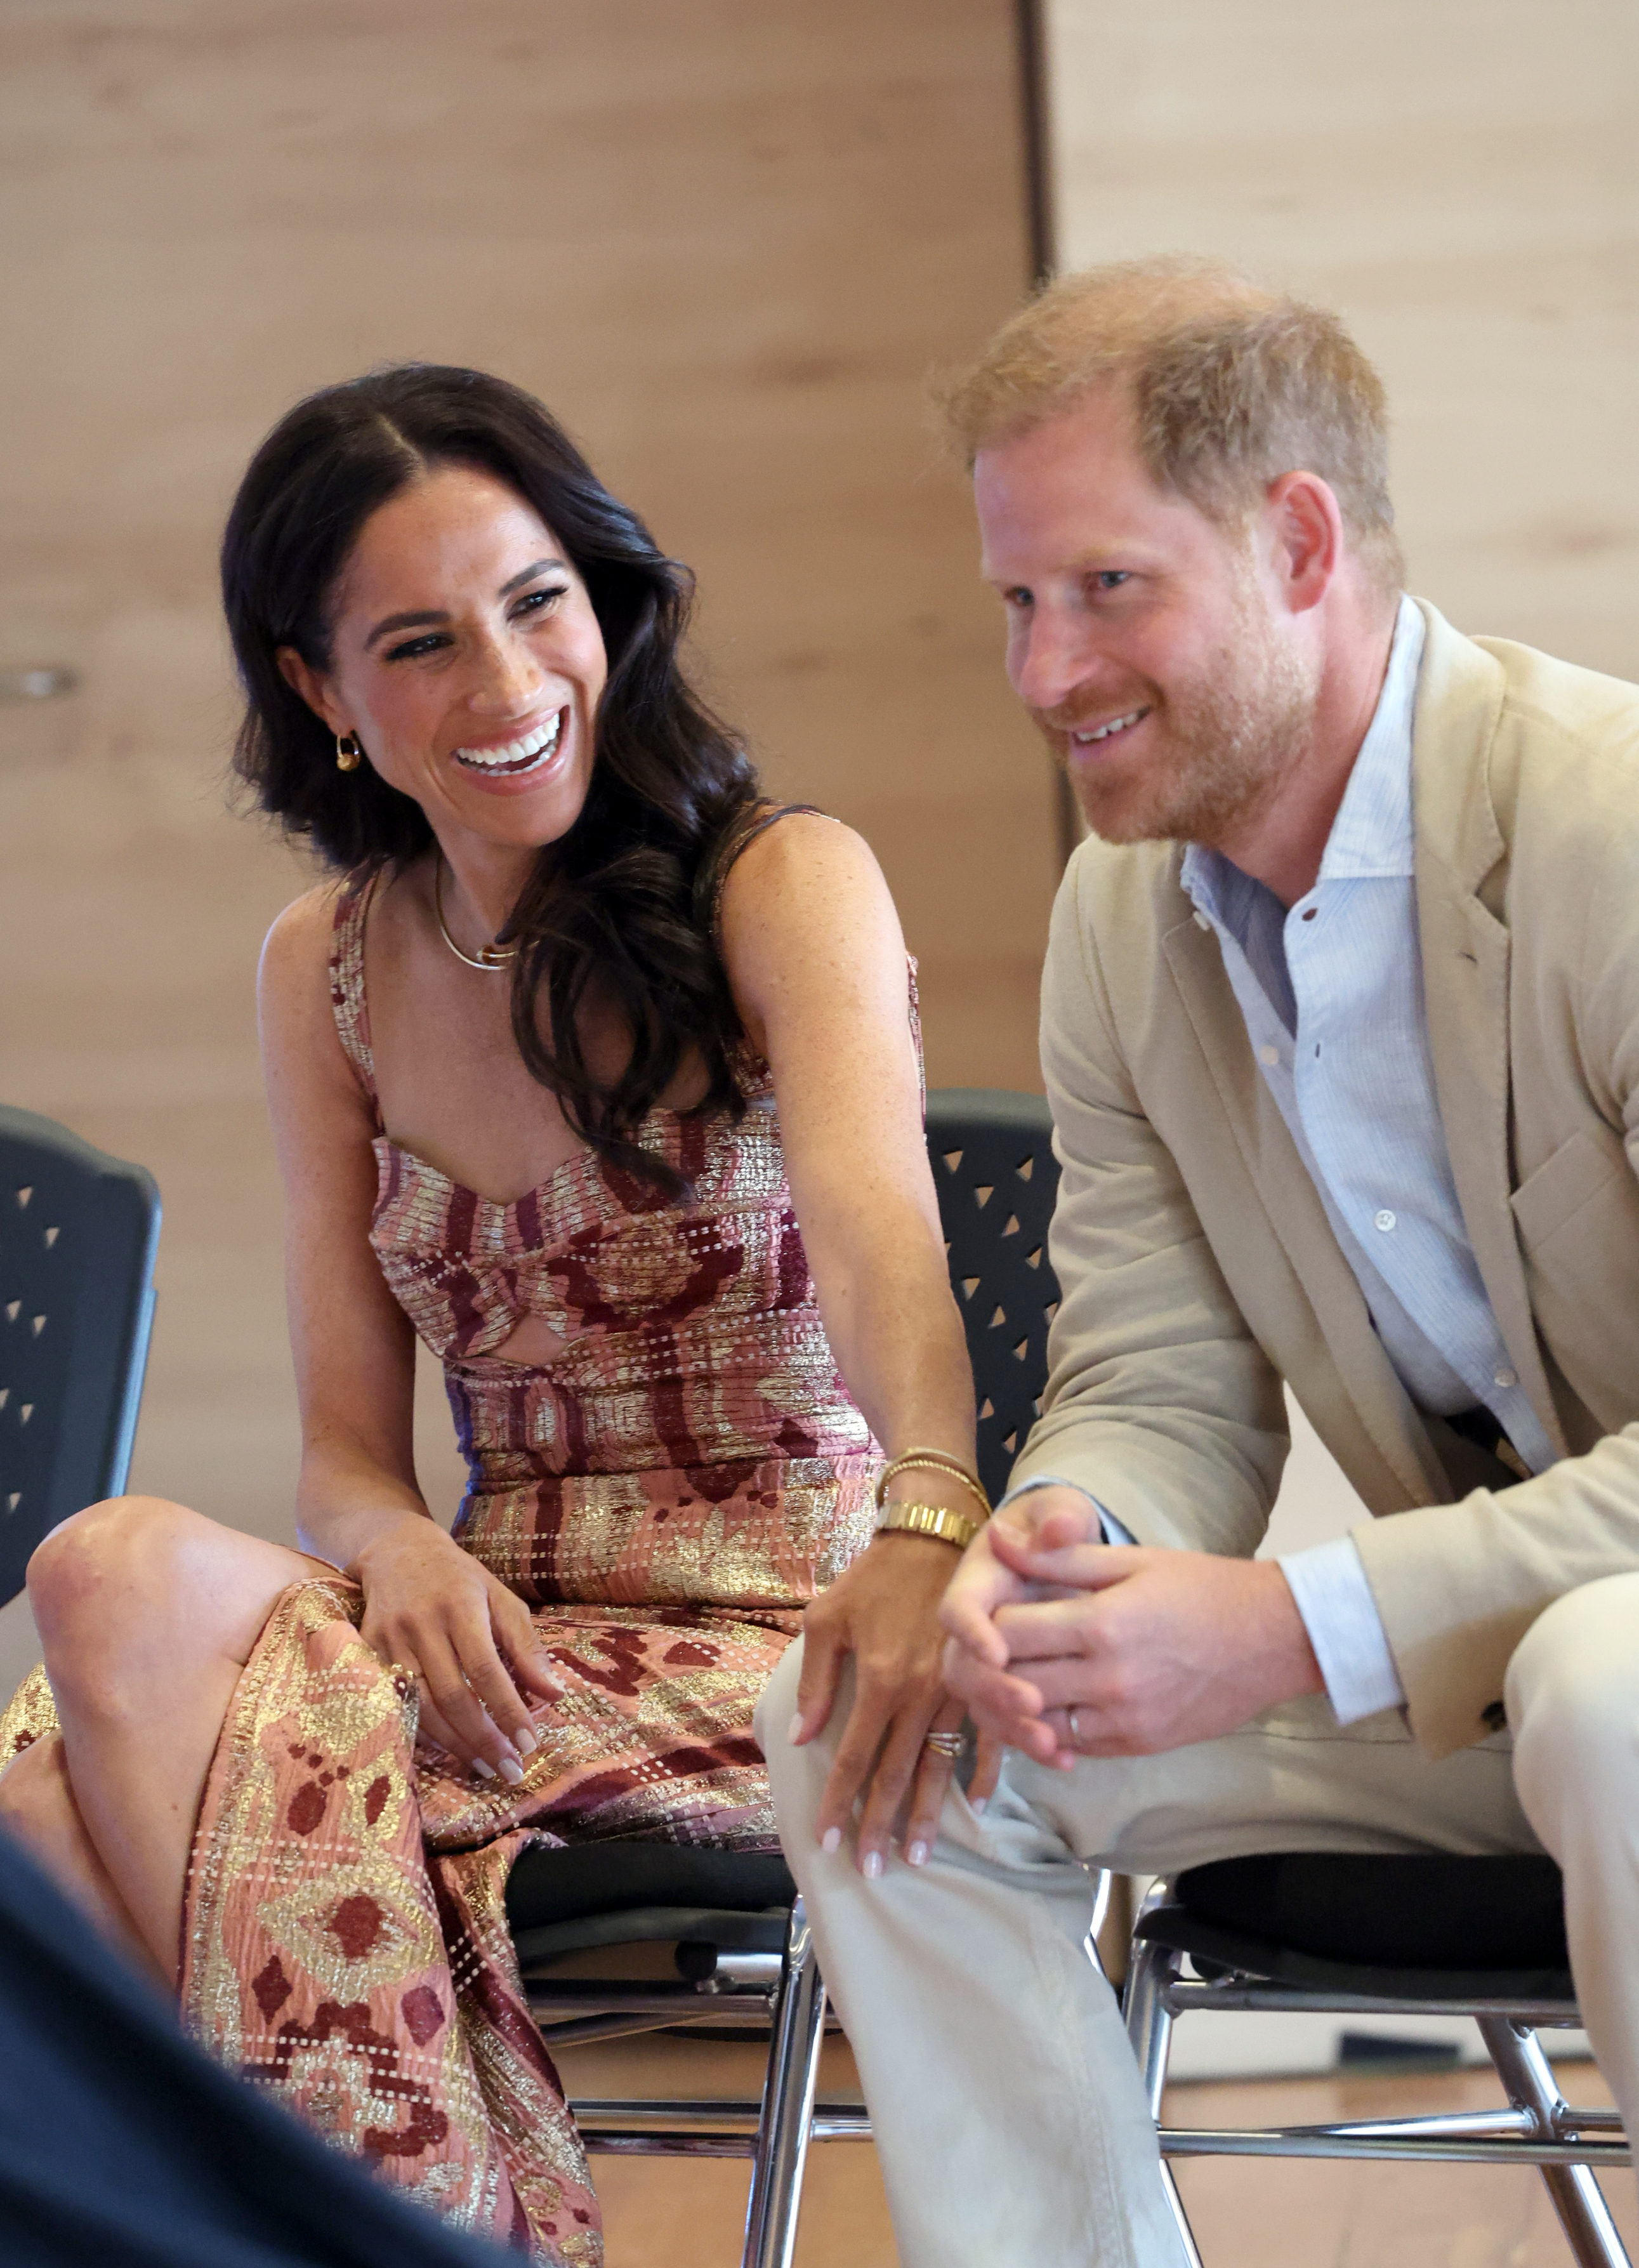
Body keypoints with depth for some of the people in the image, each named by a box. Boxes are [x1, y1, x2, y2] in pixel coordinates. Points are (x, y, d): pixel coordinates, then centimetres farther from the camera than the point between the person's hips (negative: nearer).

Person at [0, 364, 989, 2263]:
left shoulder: (781, 884, -4)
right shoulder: (328, 969, 11)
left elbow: (874, 1217, -25)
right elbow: (345, 1438, 9)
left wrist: (926, 1525, -47)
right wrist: (403, 1546, -17)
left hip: (776, 1642, -4)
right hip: (508, 1633, 5)